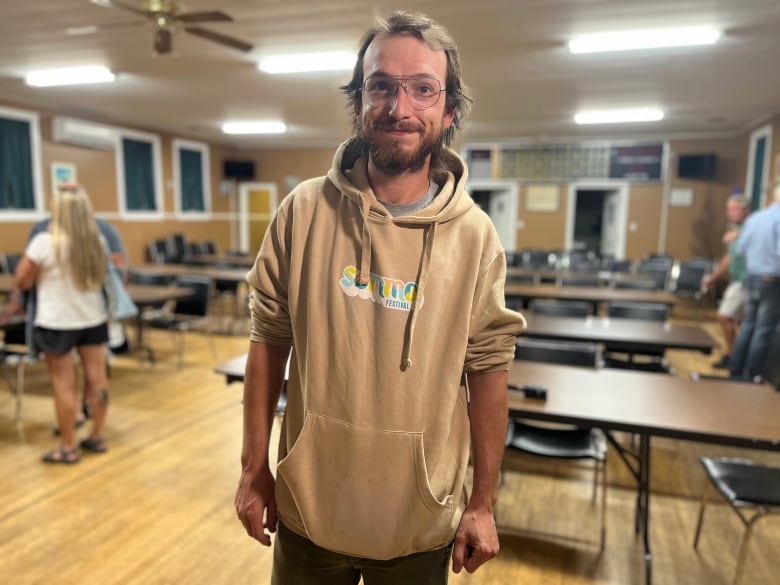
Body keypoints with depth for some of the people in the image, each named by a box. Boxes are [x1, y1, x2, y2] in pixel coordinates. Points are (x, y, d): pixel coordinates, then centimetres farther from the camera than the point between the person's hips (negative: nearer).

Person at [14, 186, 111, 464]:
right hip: (94, 319, 5)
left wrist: (29, 254, 9)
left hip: (57, 323, -4)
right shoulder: (98, 241, -1)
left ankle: (68, 448, 12)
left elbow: (22, 281, -5)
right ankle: (98, 436, 22)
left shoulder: (44, 242, -15)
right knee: (97, 378, 9)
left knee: (64, 385, 3)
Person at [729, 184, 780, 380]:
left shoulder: (753, 218, 5)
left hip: (752, 279, 6)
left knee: (747, 327, 15)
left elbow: (741, 248, 10)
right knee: (763, 333, 2)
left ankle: (735, 372, 21)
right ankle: (752, 378, 8)